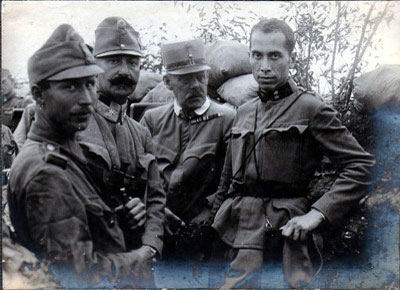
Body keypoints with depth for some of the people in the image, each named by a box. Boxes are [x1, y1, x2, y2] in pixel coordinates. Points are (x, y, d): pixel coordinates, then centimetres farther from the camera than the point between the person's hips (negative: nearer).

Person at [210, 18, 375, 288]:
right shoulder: (244, 112, 13)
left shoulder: (311, 109, -5)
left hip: (283, 232, -5)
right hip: (237, 231, 5)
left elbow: (362, 164, -10)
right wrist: (215, 220, 16)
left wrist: (317, 213, -17)